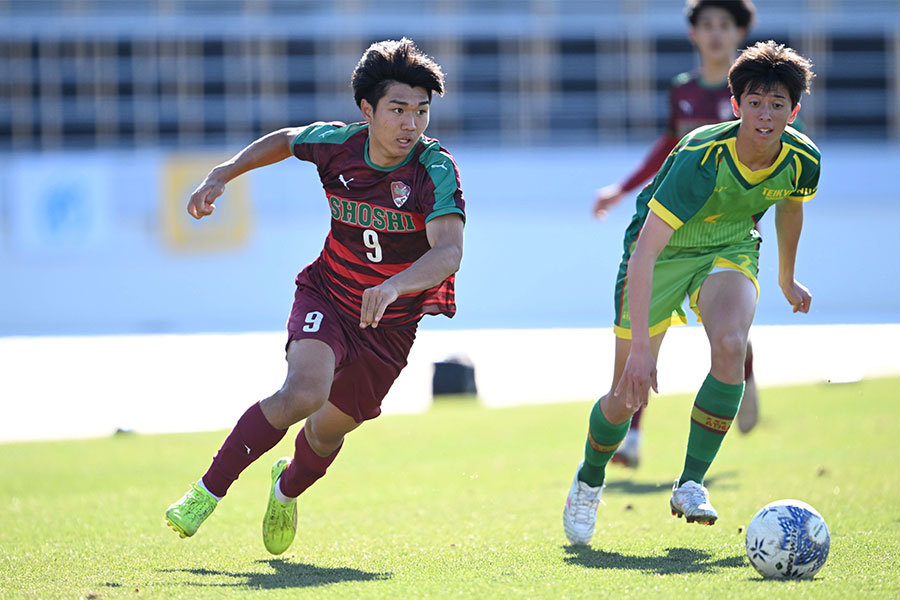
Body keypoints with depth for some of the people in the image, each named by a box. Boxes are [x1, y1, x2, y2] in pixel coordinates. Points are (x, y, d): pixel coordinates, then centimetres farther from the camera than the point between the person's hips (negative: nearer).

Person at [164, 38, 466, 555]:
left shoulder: (437, 170, -25)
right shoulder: (336, 143, -14)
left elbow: (449, 252, -39)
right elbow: (284, 141, 11)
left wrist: (393, 287, -55)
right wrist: (222, 175, 3)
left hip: (392, 321, 0)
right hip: (327, 295, 0)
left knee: (329, 429, 13)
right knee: (305, 392, -28)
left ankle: (288, 487, 50)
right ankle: (208, 492, -15)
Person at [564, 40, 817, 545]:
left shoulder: (802, 159, -18)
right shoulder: (702, 157, -35)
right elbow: (645, 248, -38)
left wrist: (787, 279, 24)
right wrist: (640, 347, -44)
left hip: (731, 250, 3)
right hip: (663, 252, -3)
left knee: (730, 346, -29)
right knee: (628, 395, -3)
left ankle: (691, 484, -16)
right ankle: (589, 482, 30)